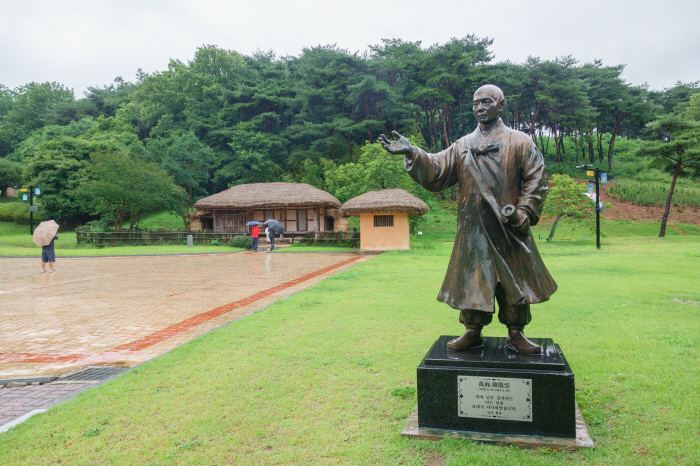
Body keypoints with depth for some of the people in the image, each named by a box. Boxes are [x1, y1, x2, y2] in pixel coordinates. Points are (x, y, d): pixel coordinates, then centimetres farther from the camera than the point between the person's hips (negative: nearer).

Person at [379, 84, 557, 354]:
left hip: (509, 230, -2)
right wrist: (412, 154, -15)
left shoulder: (519, 142, 4)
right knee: (472, 279, 6)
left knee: (514, 280, 4)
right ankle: (473, 333, 20)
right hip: (473, 231, 2)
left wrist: (523, 214, -11)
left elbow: (536, 180, -1)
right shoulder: (462, 147, 11)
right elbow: (436, 172, 1)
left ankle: (516, 334, 20)